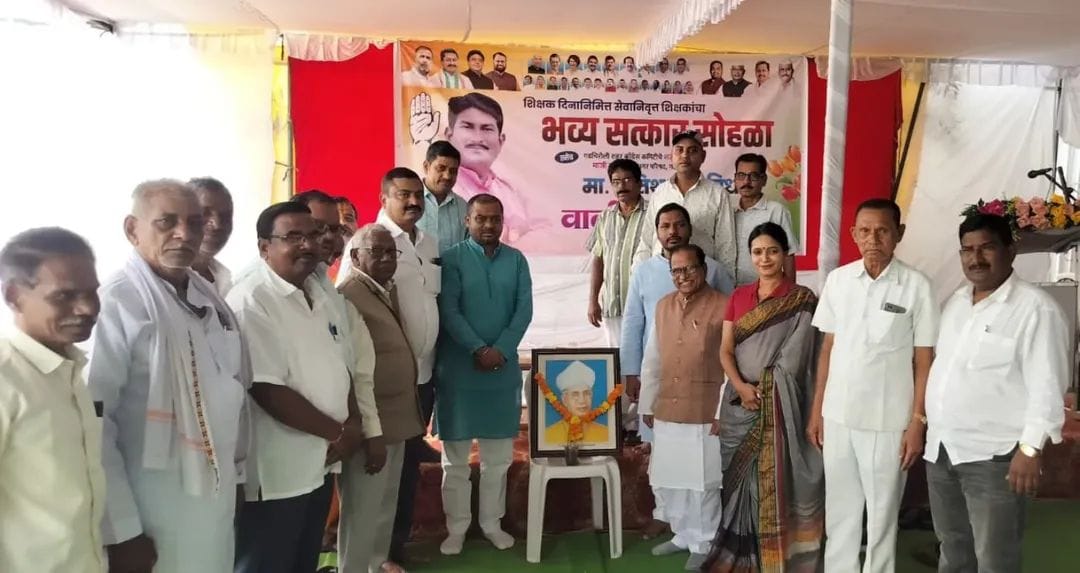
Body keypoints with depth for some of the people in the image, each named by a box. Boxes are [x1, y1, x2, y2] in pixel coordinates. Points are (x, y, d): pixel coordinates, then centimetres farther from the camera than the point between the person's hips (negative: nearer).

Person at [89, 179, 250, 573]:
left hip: (216, 499, 7)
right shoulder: (115, 304, -18)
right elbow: (93, 425, -20)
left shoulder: (210, 297, 5)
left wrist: (237, 473, 14)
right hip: (152, 515, -7)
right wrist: (121, 531, -18)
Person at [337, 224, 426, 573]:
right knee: (362, 511, 6)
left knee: (386, 503, 23)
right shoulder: (348, 297, -19)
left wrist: (413, 413, 13)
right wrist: (370, 433, -22)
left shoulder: (389, 290, 11)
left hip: (396, 418, 9)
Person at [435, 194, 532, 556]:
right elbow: (449, 311, -10)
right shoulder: (452, 259, -3)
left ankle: (491, 523, 26)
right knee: (455, 458, 6)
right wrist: (478, 349, -19)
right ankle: (456, 528, 19)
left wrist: (500, 349, -13)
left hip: (504, 368, 3)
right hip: (459, 369, -3)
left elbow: (525, 309, -1)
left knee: (498, 457, 11)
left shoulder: (516, 260, 6)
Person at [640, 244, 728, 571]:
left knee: (702, 483, 6)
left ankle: (703, 544, 24)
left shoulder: (723, 307, -9)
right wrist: (647, 405, 13)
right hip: (666, 412, 6)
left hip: (705, 415, -5)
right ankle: (683, 535, 33)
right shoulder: (663, 307, 9)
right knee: (665, 480, 13)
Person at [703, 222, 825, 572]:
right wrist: (741, 387, -10)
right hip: (739, 402, 4)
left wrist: (762, 390, -8)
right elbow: (726, 349, 5)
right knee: (740, 480, 10)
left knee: (774, 480, 0)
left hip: (778, 403, -4)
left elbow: (792, 360, -8)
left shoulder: (801, 300, -4)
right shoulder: (739, 296, 10)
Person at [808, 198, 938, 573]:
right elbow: (827, 349, 7)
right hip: (838, 416, 3)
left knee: (881, 514, 11)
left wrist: (917, 423, -7)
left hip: (888, 421, -3)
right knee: (839, 510, 15)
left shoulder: (916, 286, -7)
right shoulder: (837, 280, 2)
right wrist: (816, 410, 7)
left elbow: (923, 362, -4)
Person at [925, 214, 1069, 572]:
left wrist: (1031, 449, -19)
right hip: (940, 449, 7)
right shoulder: (955, 302, 11)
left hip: (994, 456, -7)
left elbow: (1046, 387, -16)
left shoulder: (1035, 307, -12)